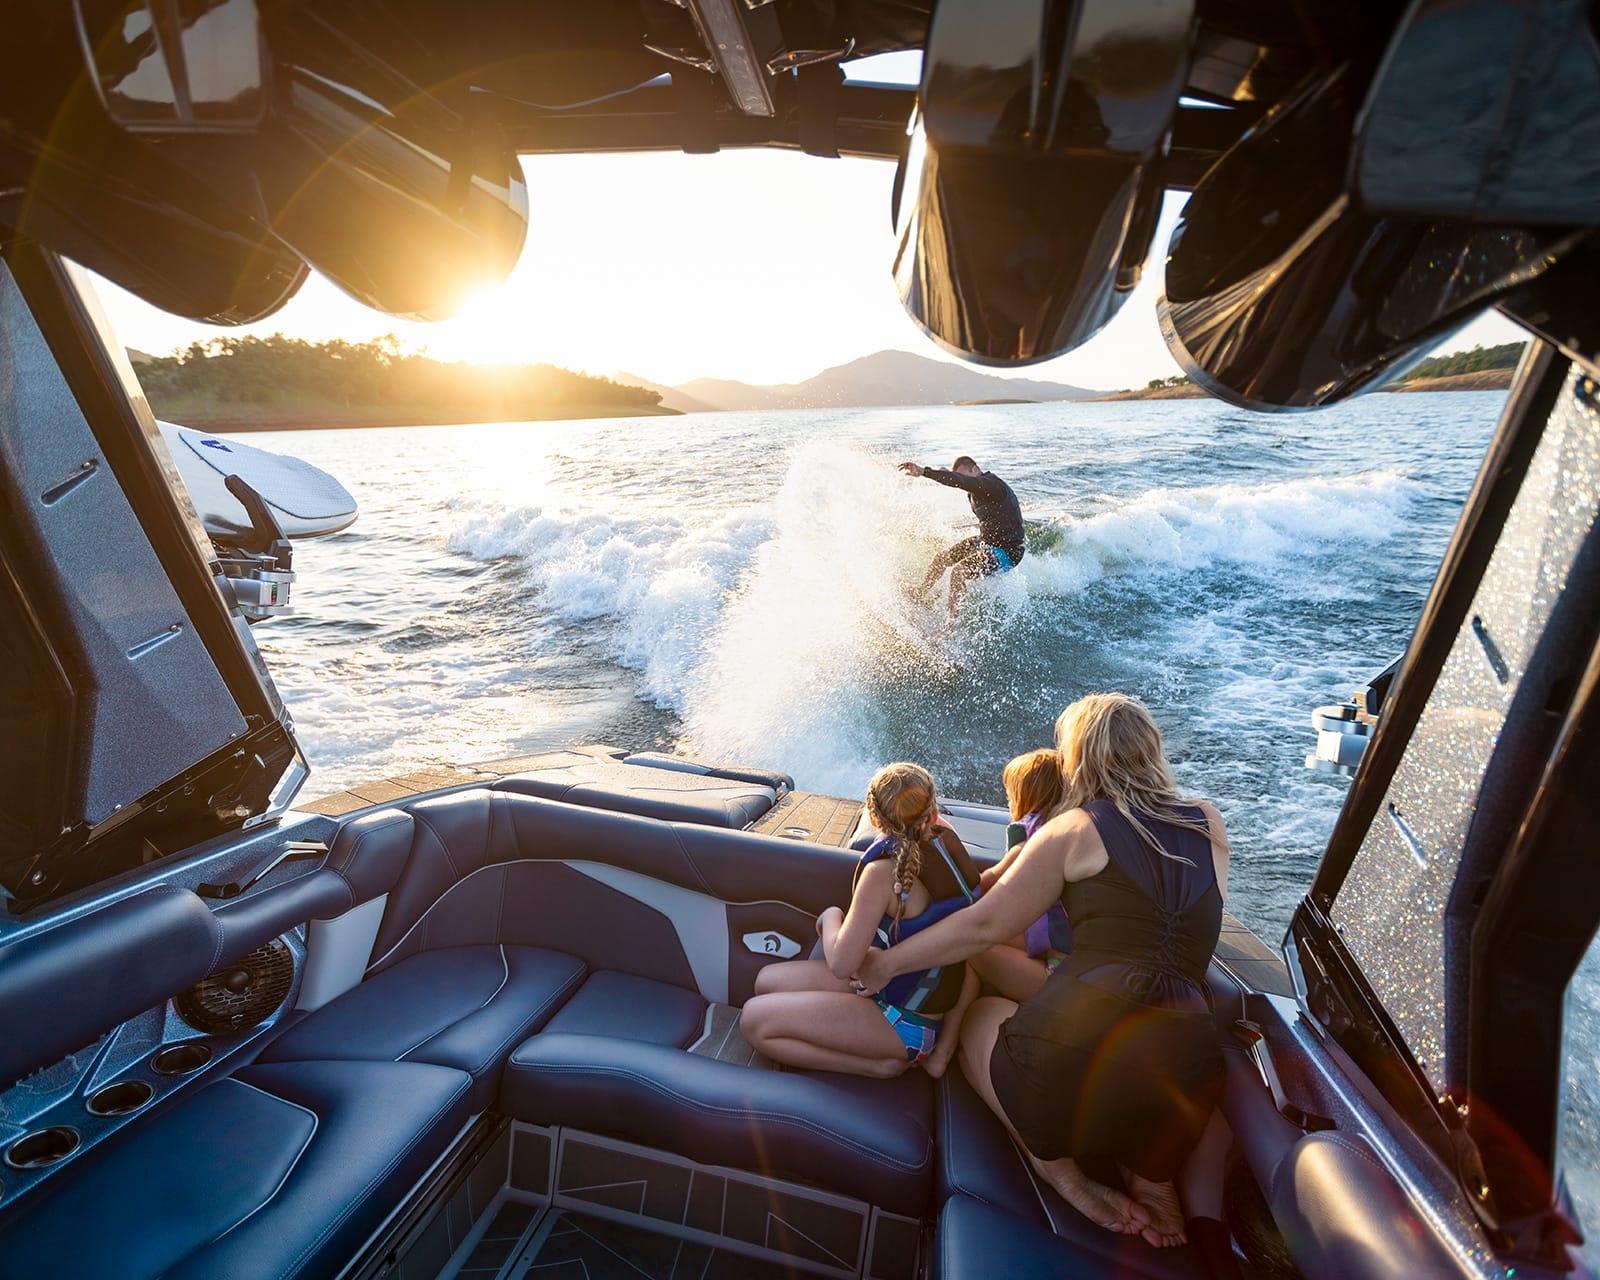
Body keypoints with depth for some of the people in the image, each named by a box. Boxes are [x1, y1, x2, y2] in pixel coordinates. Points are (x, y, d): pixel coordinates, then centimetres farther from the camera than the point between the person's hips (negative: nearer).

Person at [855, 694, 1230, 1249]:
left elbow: (983, 924, 1)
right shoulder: (1209, 825, 12)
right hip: (1185, 1086, 5)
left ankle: (1057, 1166, 9)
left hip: (1076, 1053, -4)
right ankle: (1152, 1172, 15)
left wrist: (884, 964, 13)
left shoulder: (1077, 827, 1)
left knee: (982, 1013, 28)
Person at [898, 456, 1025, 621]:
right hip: (985, 541, 10)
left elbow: (959, 481, -40)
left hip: (1006, 552, -10)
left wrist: (923, 471, -46)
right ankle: (921, 592, 39)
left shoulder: (992, 485, -27)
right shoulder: (976, 491, 2)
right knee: (941, 558, 14)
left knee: (958, 572, -24)